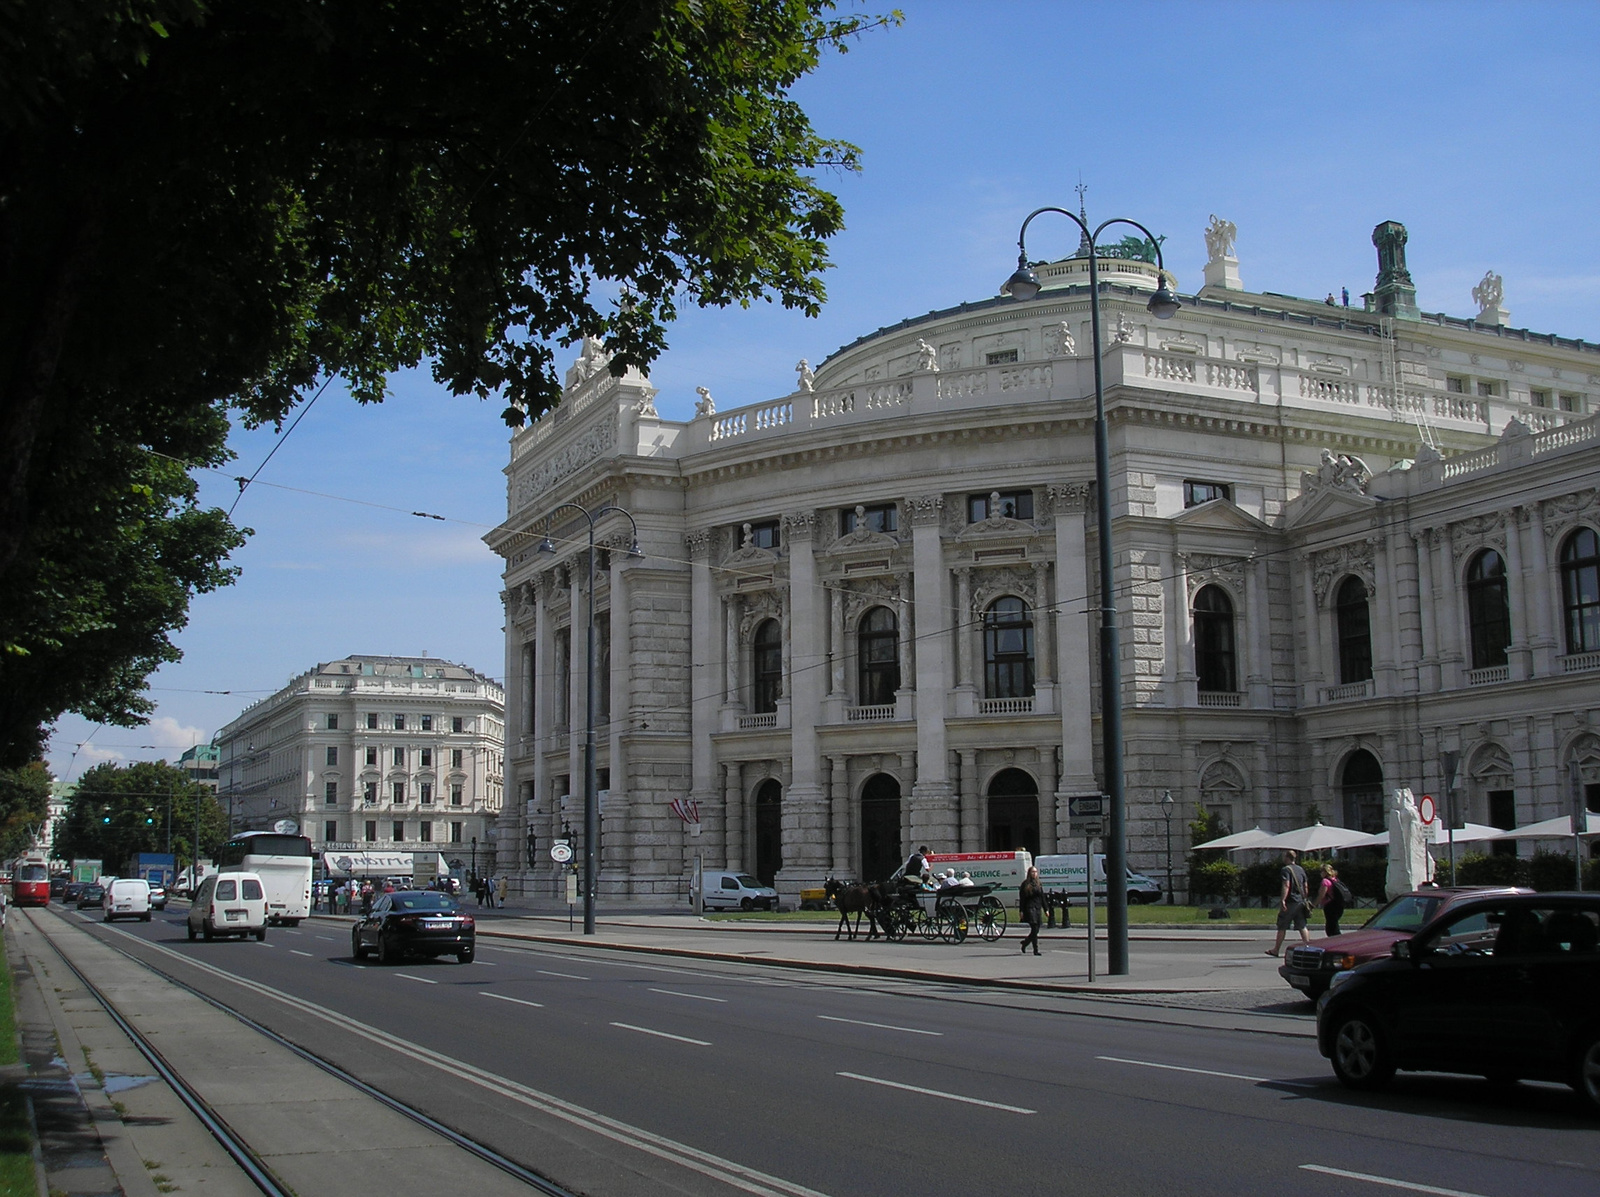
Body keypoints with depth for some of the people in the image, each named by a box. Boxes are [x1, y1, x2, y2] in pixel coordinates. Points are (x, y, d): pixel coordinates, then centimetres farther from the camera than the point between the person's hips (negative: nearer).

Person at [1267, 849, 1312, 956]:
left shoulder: (1286, 870, -9)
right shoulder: (1301, 869, 14)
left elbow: (1286, 885, -20)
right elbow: (1305, 886, 18)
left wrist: (1282, 900, -24)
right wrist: (1305, 899, 26)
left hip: (1290, 902, -7)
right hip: (1301, 902, 7)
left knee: (1282, 927, 1)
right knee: (1302, 926, 8)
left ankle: (1276, 950, 7)